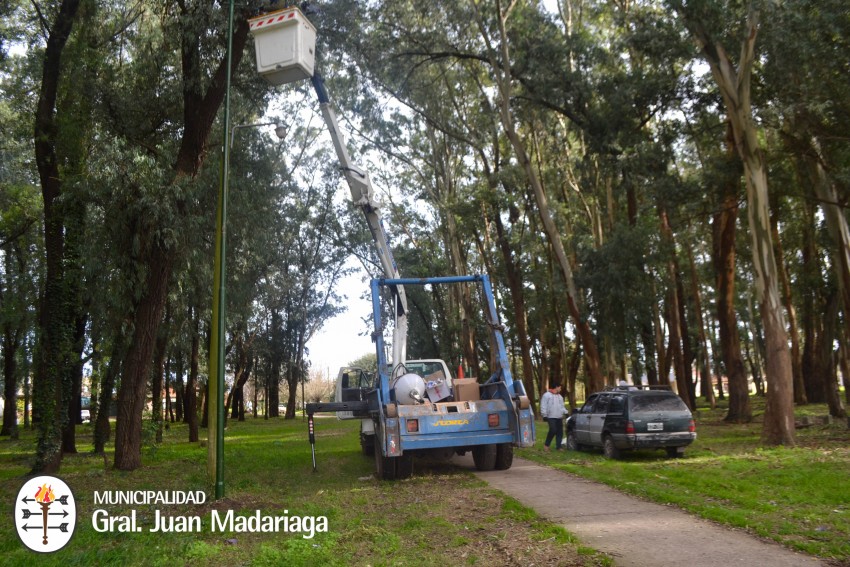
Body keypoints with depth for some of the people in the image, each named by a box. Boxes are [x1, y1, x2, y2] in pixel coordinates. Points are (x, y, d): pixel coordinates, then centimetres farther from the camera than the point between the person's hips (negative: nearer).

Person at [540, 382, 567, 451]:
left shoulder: (560, 396, 22)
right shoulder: (547, 395, -2)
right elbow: (543, 406, -7)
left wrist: (565, 412, 14)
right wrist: (544, 415, -13)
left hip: (559, 417, 7)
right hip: (551, 417, -7)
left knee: (560, 432, 2)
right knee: (553, 431, -18)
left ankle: (558, 447, 8)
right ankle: (546, 445, -2)